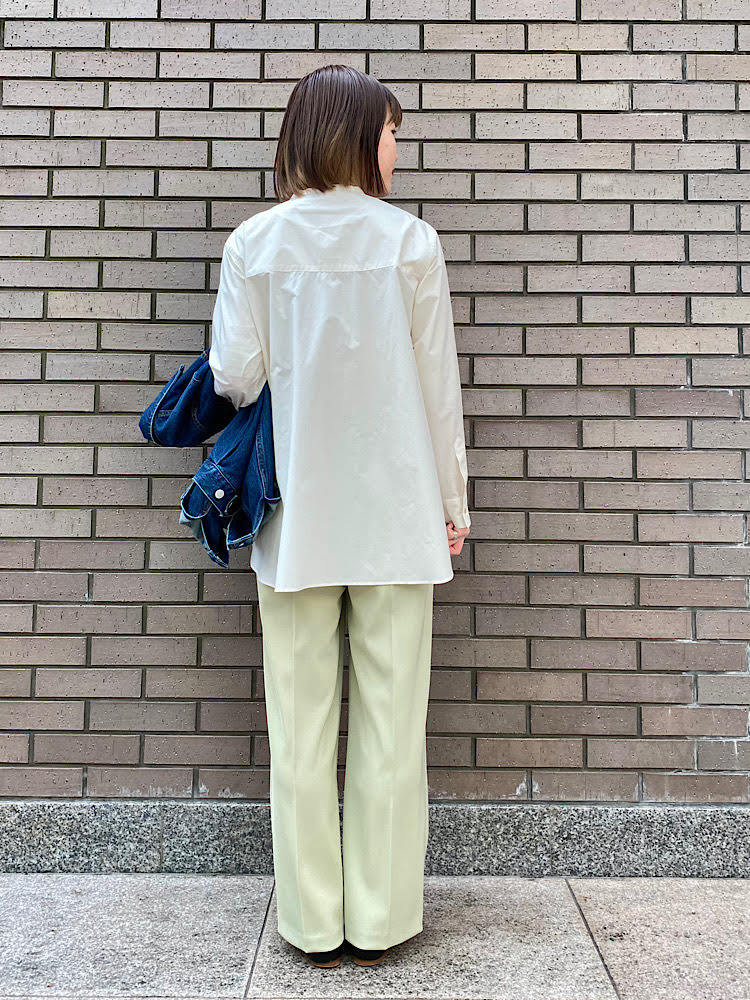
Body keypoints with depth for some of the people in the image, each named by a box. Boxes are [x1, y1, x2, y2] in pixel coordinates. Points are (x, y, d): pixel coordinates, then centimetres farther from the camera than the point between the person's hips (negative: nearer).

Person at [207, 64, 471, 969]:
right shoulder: (411, 241, -2)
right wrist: (453, 504, 8)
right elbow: (438, 387, -1)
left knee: (301, 720, 10)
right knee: (390, 719, 9)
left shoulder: (254, 242, 0)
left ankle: (313, 920, 22)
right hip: (395, 513, 0)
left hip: (295, 513, 1)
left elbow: (234, 377, -3)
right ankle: (381, 918, 22)